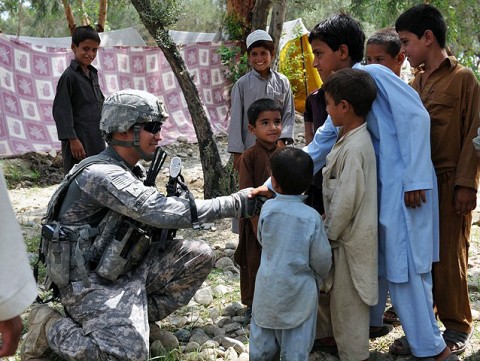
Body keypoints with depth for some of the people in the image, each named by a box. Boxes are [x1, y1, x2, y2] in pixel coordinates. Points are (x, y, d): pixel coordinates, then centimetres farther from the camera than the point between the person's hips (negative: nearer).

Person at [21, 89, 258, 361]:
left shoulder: (129, 171, 8)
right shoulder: (101, 174, -22)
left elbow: (149, 216, 14)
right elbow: (161, 213, -30)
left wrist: (174, 205, -7)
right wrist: (236, 204, -26)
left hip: (126, 269, 9)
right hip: (93, 283, -9)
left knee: (199, 255, -3)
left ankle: (141, 316, 6)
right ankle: (49, 327, -1)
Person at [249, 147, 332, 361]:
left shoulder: (267, 208, -12)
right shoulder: (312, 217, -16)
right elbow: (321, 259, -8)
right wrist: (319, 276, 13)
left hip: (268, 289, 2)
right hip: (299, 292, -2)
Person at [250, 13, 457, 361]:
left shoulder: (374, 74, -9)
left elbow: (416, 117, -15)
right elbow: (317, 149, 20)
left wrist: (415, 178, -19)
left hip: (406, 185, -8)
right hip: (378, 188, 8)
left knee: (405, 266, -3)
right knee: (389, 263, 14)